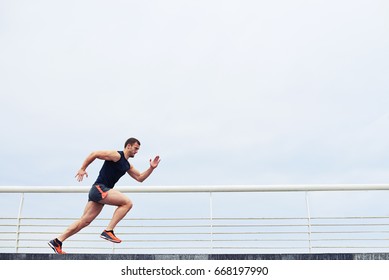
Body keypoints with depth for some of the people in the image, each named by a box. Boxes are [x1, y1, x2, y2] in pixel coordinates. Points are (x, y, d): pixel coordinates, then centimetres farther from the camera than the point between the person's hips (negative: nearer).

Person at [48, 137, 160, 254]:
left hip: (101, 192, 9)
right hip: (99, 188, -9)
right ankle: (108, 231, -18)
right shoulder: (116, 155, -6)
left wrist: (151, 168, 10)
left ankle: (57, 242, 12)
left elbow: (140, 178, 23)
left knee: (85, 221, 7)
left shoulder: (127, 166, 21)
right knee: (127, 202, -18)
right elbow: (94, 154, -8)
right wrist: (82, 169, -9)